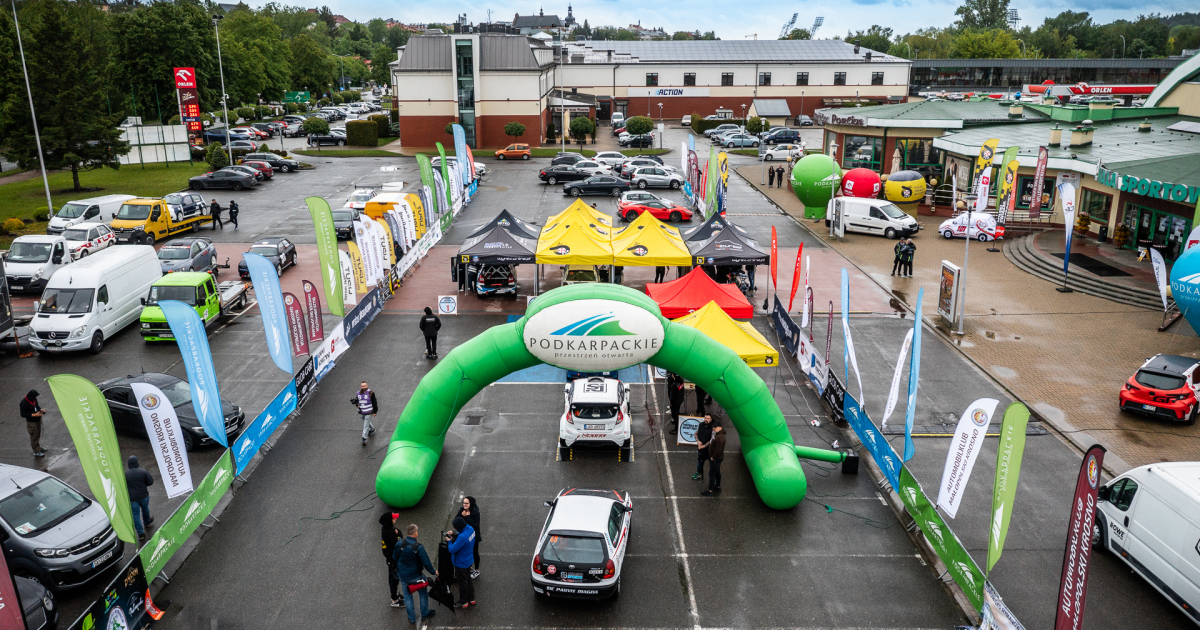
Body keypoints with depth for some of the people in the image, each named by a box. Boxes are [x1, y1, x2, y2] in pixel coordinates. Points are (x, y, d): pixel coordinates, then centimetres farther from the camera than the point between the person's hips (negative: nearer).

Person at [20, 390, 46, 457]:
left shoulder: (34, 399, -4)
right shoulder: (24, 403, -25)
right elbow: (23, 414, -21)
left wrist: (40, 410, -6)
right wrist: (34, 415, -28)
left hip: (38, 420, 7)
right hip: (31, 422, -7)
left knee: (38, 434, 21)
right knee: (34, 436, 4)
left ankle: (38, 447, 40)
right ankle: (36, 452, 14)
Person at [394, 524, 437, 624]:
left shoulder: (399, 544, -14)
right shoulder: (418, 547, -26)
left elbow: (394, 559, 2)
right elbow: (426, 563, -19)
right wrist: (433, 572, -3)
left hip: (402, 575, 4)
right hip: (415, 576, -4)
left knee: (407, 595, 19)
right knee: (423, 593, 20)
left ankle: (411, 618, 30)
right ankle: (425, 614, 34)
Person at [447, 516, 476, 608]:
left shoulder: (462, 537, -39)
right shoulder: (470, 529, -12)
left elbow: (452, 550, -30)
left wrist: (449, 541, -12)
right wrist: (454, 534, -1)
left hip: (461, 563, -8)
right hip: (469, 560, 8)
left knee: (463, 582, 14)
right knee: (468, 580, 26)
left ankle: (463, 602, 35)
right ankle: (471, 599, 43)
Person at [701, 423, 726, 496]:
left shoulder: (720, 437, -30)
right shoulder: (717, 434, 3)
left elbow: (718, 450, -29)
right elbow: (712, 442, 19)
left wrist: (713, 457, -20)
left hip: (716, 459, -10)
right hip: (716, 458, 10)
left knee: (711, 474, -2)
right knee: (717, 472, 23)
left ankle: (710, 491, 6)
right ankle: (718, 487, 39)